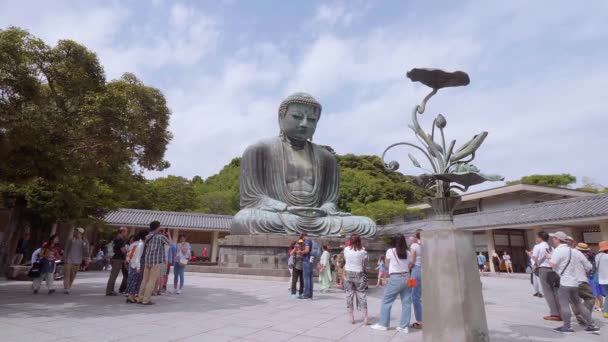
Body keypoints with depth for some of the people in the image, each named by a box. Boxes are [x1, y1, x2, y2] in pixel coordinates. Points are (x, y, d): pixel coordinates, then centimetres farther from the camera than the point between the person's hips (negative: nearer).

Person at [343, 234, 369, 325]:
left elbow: (345, 259, 5)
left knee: (349, 295, 9)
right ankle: (365, 317, 10)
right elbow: (365, 263, -1)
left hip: (348, 273, 1)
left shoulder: (346, 249, -5)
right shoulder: (363, 251, -9)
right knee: (362, 295, 8)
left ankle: (351, 317, 15)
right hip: (359, 274, -1)